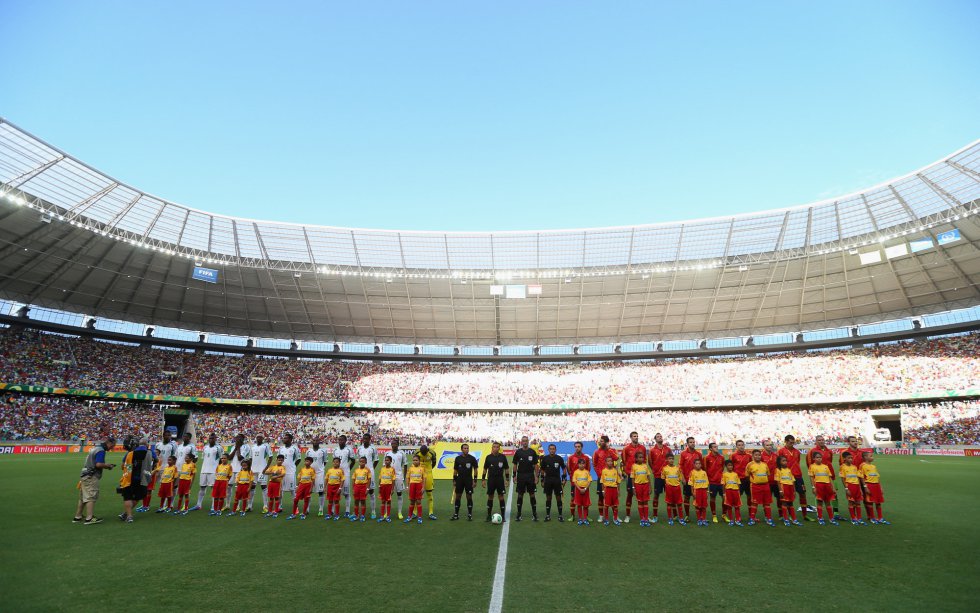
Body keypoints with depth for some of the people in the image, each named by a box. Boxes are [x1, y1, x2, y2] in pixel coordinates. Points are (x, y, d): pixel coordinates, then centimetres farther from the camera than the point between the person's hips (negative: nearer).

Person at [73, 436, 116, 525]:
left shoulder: (95, 448, 18)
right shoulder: (101, 450, -13)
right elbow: (98, 464, -22)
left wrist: (105, 465, 15)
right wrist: (108, 466, -6)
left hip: (84, 475, 10)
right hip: (91, 477, -10)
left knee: (82, 497, 15)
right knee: (91, 497, -9)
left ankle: (77, 517, 21)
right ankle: (89, 518, -11)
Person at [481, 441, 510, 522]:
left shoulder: (503, 457, -1)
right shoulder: (488, 457, 0)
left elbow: (506, 469, 3)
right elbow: (485, 469, 6)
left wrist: (507, 479, -1)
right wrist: (483, 480, 2)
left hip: (500, 479, -1)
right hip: (491, 479, 1)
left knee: (501, 496, 0)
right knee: (490, 497, 6)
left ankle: (503, 515, 8)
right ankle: (489, 515, 16)